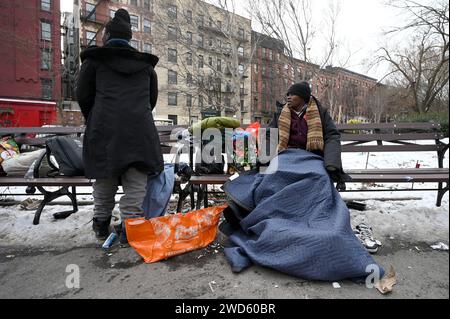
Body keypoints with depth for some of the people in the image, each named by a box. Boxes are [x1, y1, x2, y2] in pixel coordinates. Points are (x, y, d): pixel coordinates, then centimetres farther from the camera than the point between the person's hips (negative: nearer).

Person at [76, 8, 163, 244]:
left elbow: (83, 96, 12)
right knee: (135, 182, 1)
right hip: (140, 128, 1)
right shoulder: (146, 64, 19)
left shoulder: (94, 59, 10)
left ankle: (101, 224, 24)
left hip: (105, 127, 0)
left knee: (105, 179, 11)